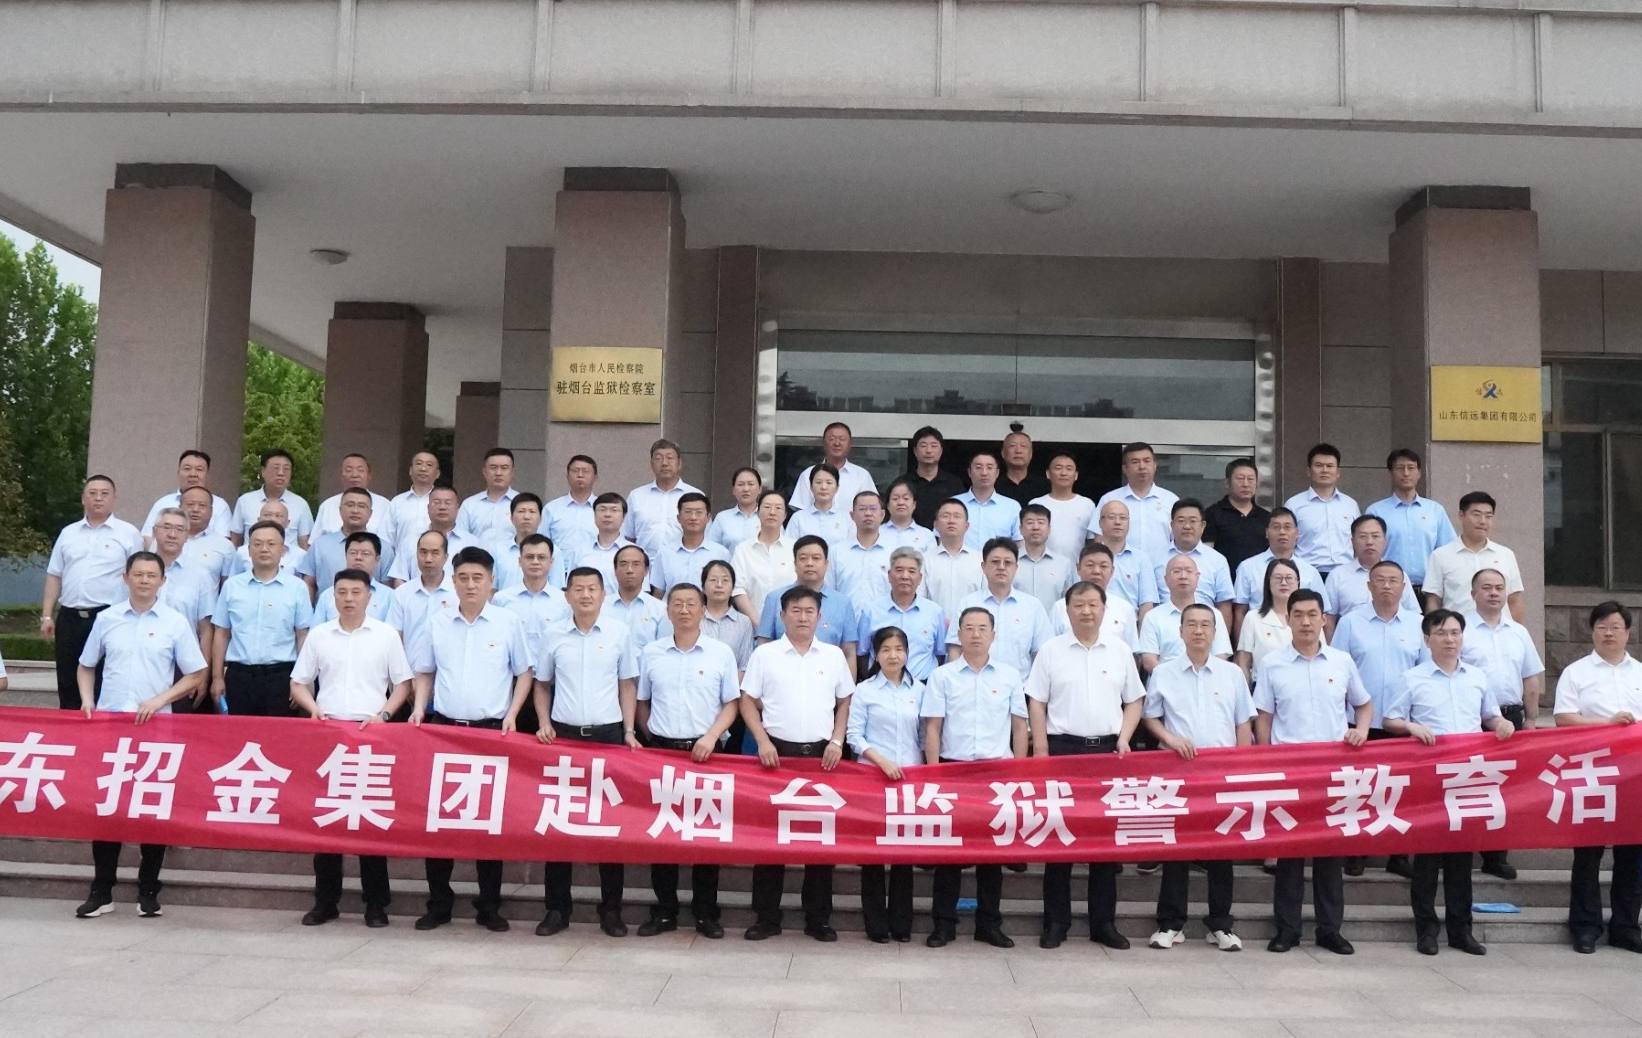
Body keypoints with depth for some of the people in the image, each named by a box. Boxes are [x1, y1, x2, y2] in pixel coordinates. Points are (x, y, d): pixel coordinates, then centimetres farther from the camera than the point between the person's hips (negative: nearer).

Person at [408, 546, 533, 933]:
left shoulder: (509, 623, 0)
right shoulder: (437, 623, 6)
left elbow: (525, 673, 5)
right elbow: (424, 673, 15)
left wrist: (512, 714, -5)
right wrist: (419, 708, 0)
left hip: (491, 729, -2)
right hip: (443, 726, 2)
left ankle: (489, 905, 12)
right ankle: (438, 902, 16)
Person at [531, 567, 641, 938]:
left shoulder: (619, 634, 2)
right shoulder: (553, 636, 4)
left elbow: (628, 686, 6)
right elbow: (542, 685, 13)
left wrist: (629, 731, -2)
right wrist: (544, 723, -1)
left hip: (608, 734, -1)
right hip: (563, 734, 1)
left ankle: (611, 908, 13)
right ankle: (557, 907, 14)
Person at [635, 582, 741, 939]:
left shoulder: (721, 653, 2)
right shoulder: (650, 653, 6)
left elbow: (731, 704, 3)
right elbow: (642, 703, 14)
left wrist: (711, 736, -11)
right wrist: (652, 740, 7)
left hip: (704, 751, -1)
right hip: (661, 749, 1)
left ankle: (706, 912, 13)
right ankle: (665, 910, 15)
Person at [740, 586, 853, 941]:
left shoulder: (834, 656, 8)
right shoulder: (764, 654, 3)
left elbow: (845, 702, 12)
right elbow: (748, 702, 4)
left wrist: (837, 741, -1)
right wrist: (763, 741, -7)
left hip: (822, 754, 1)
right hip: (777, 751, -1)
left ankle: (818, 917, 15)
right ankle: (766, 916, 11)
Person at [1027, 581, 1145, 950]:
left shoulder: (1120, 653, 9)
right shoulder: (1051, 651, 3)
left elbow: (1134, 701, 13)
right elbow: (1036, 704, 2)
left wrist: (1124, 738, -2)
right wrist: (1041, 750, -6)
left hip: (1108, 751, 2)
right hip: (1063, 748, -2)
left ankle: (1104, 922, 15)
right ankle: (1055, 922, 8)